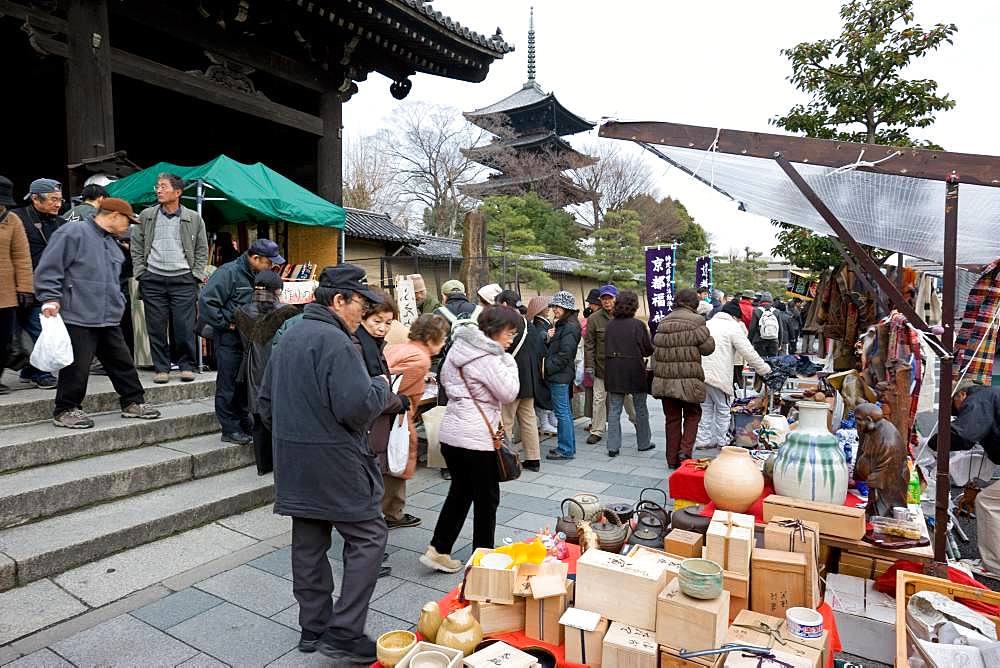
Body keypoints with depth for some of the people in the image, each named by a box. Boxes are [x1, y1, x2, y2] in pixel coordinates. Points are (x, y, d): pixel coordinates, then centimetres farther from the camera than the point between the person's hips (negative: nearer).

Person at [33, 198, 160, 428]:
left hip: (109, 319, 8)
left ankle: (133, 402, 24)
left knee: (122, 362, 13)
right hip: (78, 317, -8)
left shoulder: (110, 242, 19)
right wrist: (50, 298, -17)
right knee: (77, 367, -2)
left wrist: (118, 302, 25)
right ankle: (65, 410, 13)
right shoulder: (72, 233, -9)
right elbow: (48, 268, -13)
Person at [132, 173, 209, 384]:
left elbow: (202, 249, 9)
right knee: (156, 327, 2)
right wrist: (140, 272, 3)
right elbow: (136, 247, 13)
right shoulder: (146, 216, 10)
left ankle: (187, 365, 9)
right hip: (153, 279, 2)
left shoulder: (194, 218, 7)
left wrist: (196, 275, 0)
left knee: (184, 326, -4)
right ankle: (161, 368, 11)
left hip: (183, 279, -2)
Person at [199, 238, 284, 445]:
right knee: (228, 385, 1)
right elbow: (206, 301, -20)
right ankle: (230, 430, 9)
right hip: (229, 337, -7)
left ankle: (245, 424, 25)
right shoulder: (229, 273, -15)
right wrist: (225, 324, -16)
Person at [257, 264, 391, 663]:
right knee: (368, 538, 3)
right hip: (335, 463, -9)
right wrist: (381, 385, -7)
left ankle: (313, 629, 28)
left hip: (295, 464, 9)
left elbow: (265, 403, 17)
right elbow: (358, 407, -25)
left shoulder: (288, 338, 12)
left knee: (308, 543, 15)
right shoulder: (336, 341, -18)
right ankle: (343, 634, 6)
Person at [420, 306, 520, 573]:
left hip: (451, 433, 9)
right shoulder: (488, 358, -19)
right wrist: (509, 362, -6)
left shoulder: (459, 346, 8)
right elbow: (508, 393, -15)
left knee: (459, 491, 20)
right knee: (486, 499, 8)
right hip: (476, 438, -8)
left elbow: (445, 377, 20)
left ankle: (438, 551, 22)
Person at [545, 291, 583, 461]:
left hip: (560, 376, -10)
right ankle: (568, 446, 25)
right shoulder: (561, 325, 16)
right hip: (559, 375, 10)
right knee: (565, 412, 15)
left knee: (562, 412, -4)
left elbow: (564, 355, -19)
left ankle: (566, 449, 3)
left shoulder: (570, 328, -15)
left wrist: (547, 368, -14)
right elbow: (553, 349, 16)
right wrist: (549, 339, -3)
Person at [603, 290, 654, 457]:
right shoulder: (638, 325, -12)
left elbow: (606, 348, 6)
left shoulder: (610, 325, -1)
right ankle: (643, 443, 26)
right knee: (640, 408, 14)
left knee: (614, 410, 7)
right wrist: (648, 333, 11)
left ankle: (613, 447, 6)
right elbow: (649, 350, -4)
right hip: (635, 371, -3)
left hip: (613, 372, 3)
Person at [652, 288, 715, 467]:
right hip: (688, 379, -4)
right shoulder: (696, 321, -8)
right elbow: (707, 347, -5)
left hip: (665, 379, 4)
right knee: (692, 415, 15)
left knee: (672, 418, 13)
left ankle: (673, 459, 17)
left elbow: (656, 346, 10)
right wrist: (709, 337, 13)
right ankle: (685, 449, -1)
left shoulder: (664, 322, 8)